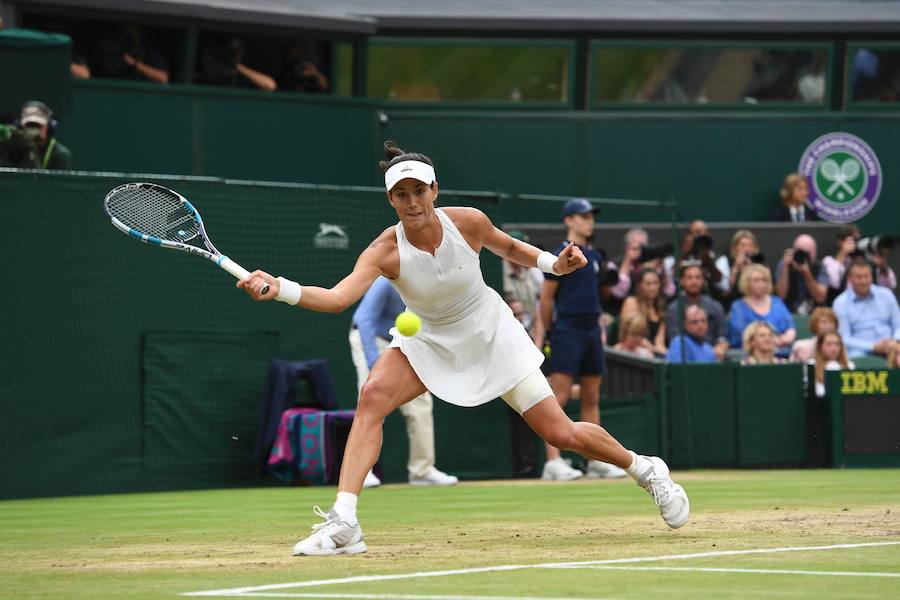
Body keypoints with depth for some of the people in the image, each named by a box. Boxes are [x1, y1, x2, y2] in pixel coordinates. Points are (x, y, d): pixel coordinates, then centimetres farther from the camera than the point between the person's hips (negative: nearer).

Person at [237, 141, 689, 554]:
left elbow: (508, 247, 3)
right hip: (429, 341, 0)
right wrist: (279, 289, -57)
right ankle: (343, 523, -31)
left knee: (562, 434, -2)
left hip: (492, 335, 0)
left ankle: (645, 469, 29)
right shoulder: (386, 251, -25)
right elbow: (337, 298, -40)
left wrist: (554, 264, -13)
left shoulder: (469, 223, -21)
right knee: (372, 396, -28)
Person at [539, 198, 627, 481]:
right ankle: (553, 462, -15)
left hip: (592, 330, 8)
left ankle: (596, 460, 14)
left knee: (592, 399, 10)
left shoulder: (594, 256, 15)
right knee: (560, 396, -11)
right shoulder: (560, 256, -9)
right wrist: (552, 334, -3)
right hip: (568, 329, -8)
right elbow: (546, 299, -7)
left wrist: (599, 328, 16)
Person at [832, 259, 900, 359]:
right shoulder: (840, 303, 5)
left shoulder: (886, 294, 15)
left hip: (889, 348, 2)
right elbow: (844, 339, -2)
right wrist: (874, 346, -15)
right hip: (862, 352, -2)